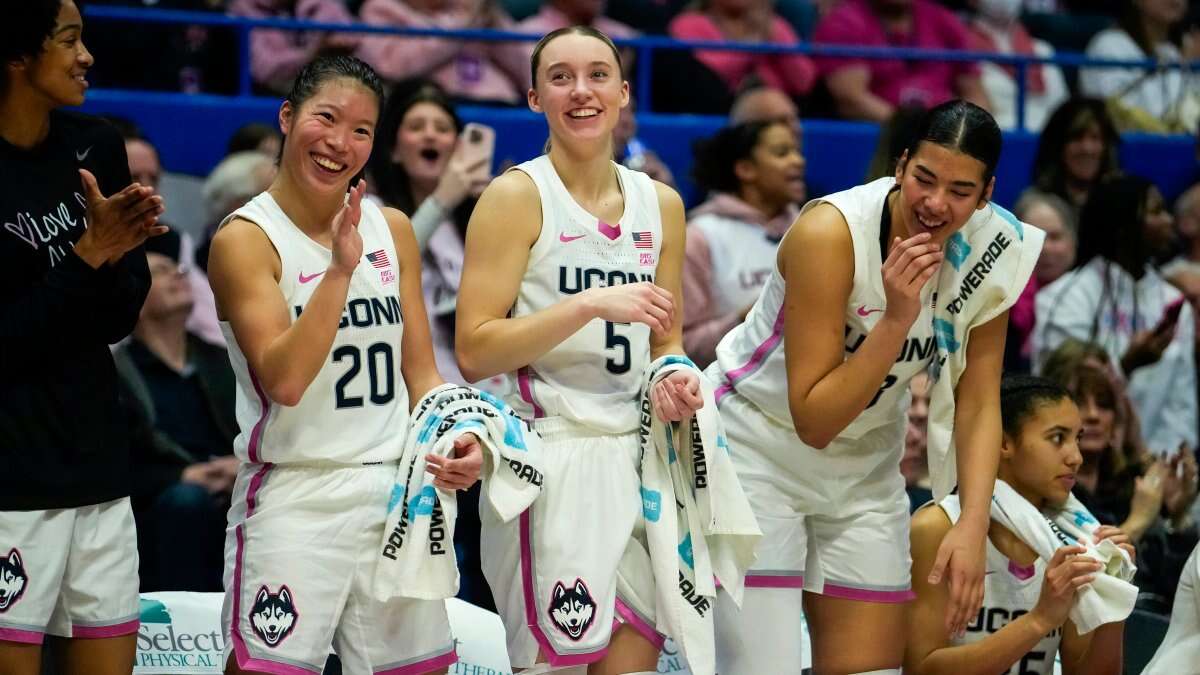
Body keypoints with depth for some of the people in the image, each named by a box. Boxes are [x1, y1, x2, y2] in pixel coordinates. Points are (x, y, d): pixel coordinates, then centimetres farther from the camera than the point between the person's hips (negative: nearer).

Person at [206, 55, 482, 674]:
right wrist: (340, 269, -25)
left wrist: (458, 439, -6)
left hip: (397, 491, 5)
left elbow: (420, 373, 13)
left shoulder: (393, 231, 9)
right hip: (295, 499, -5)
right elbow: (284, 380, -18)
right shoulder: (245, 239, -7)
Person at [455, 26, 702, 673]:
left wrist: (674, 377, 1)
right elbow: (473, 351, -13)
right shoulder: (518, 196, -5)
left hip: (636, 457, 5)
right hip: (550, 456, -5)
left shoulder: (660, 204, 12)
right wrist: (592, 304, -20)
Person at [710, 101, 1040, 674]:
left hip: (865, 464, 5)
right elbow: (813, 420, -26)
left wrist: (972, 527, -21)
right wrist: (896, 320, -35)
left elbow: (978, 403, -8)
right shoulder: (830, 233, -27)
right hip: (758, 444, -5)